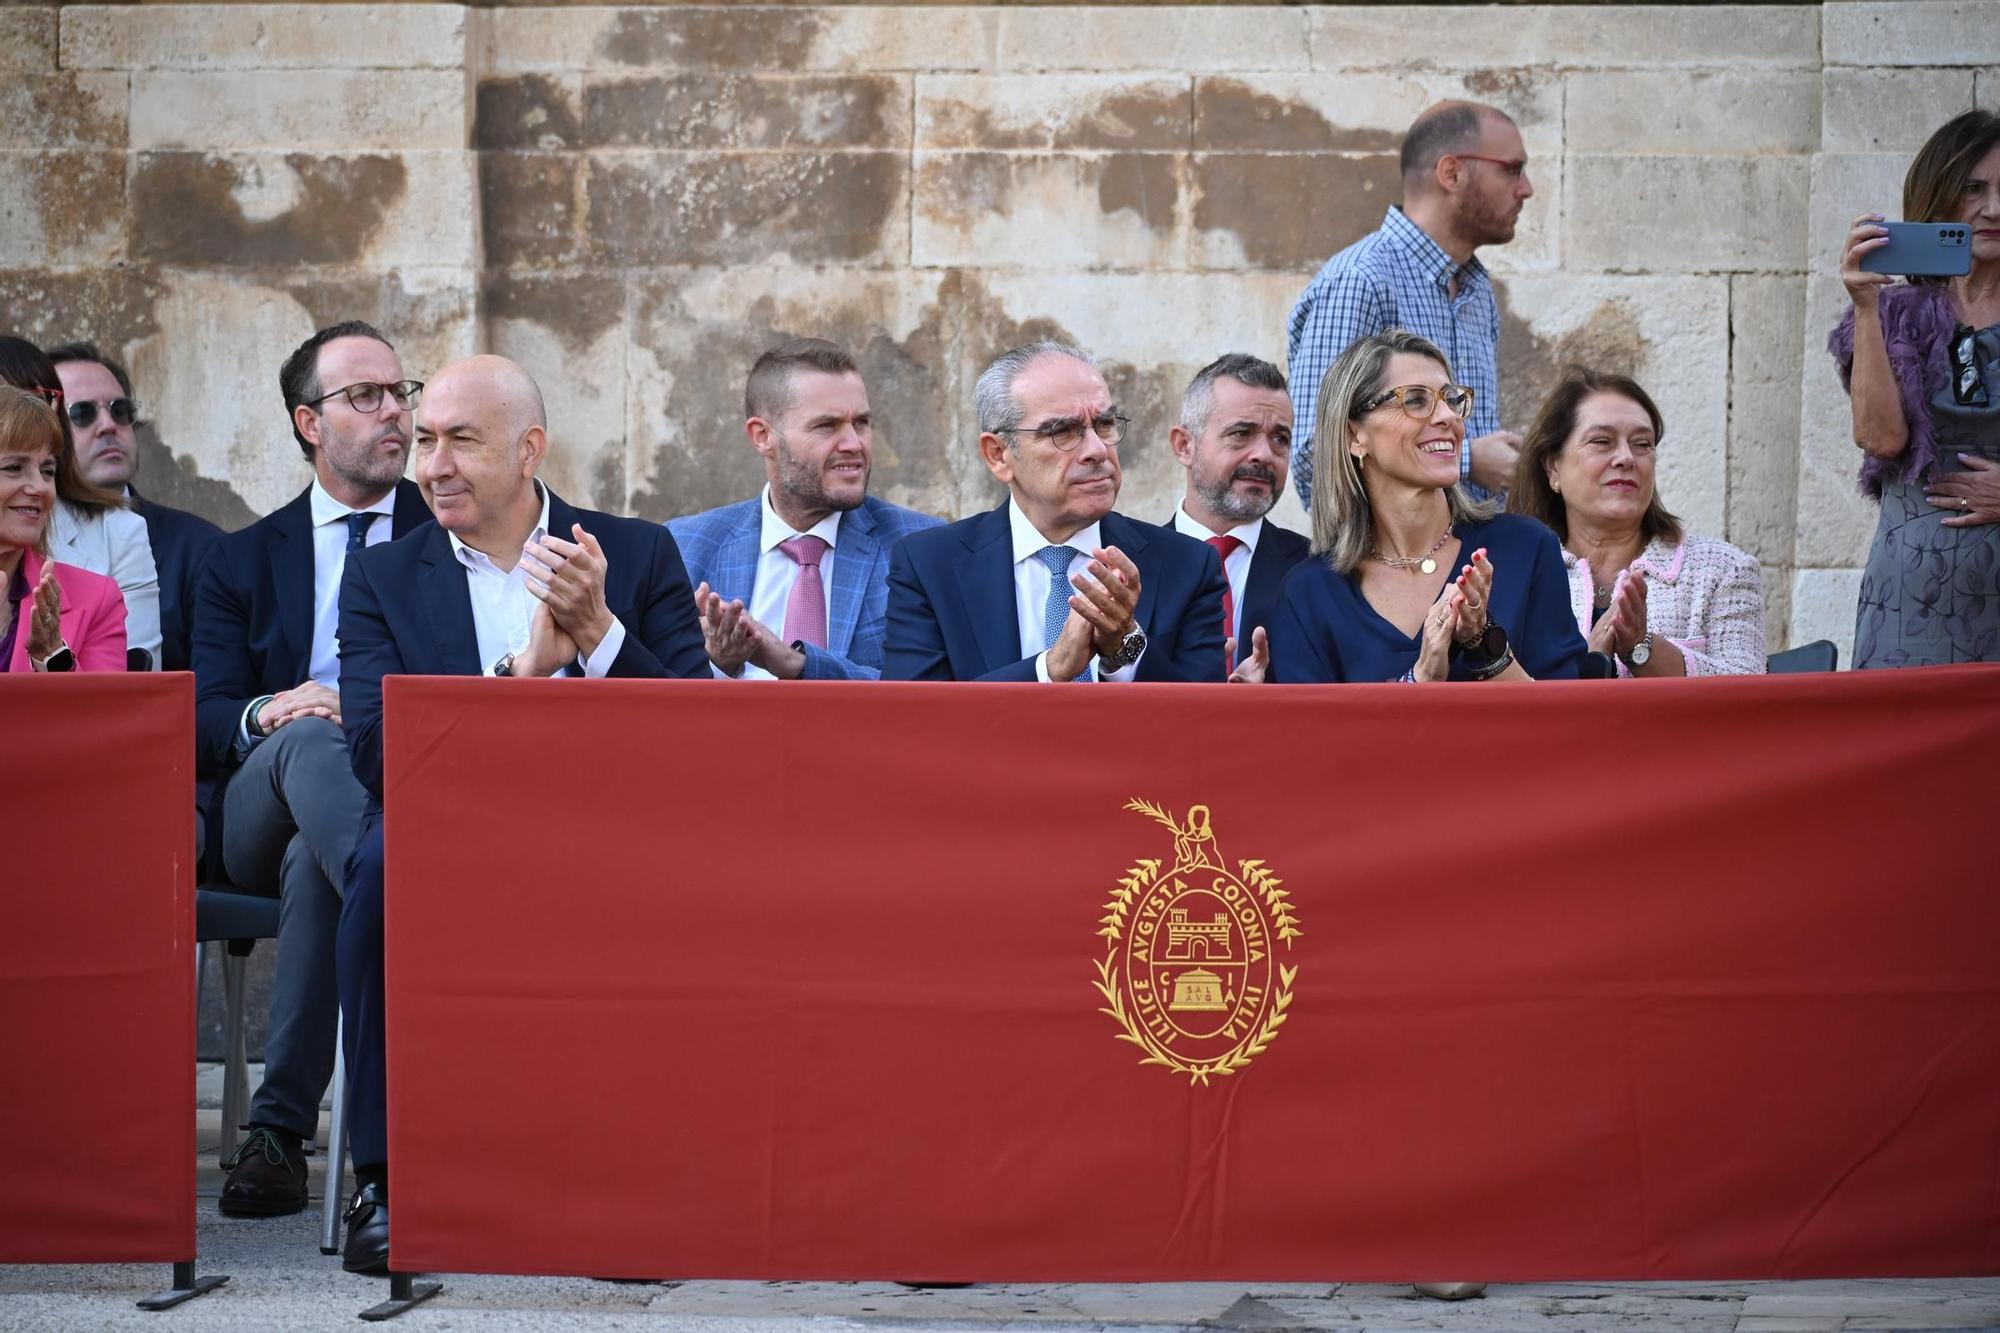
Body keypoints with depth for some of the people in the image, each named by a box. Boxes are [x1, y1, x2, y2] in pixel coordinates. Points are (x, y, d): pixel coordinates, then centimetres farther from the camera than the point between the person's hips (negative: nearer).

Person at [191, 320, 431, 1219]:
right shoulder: (242, 562, 21)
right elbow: (202, 724, 8)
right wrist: (266, 713, -16)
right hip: (261, 813, 1)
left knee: (315, 860, -37)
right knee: (310, 740, -36)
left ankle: (279, 1130, -39)